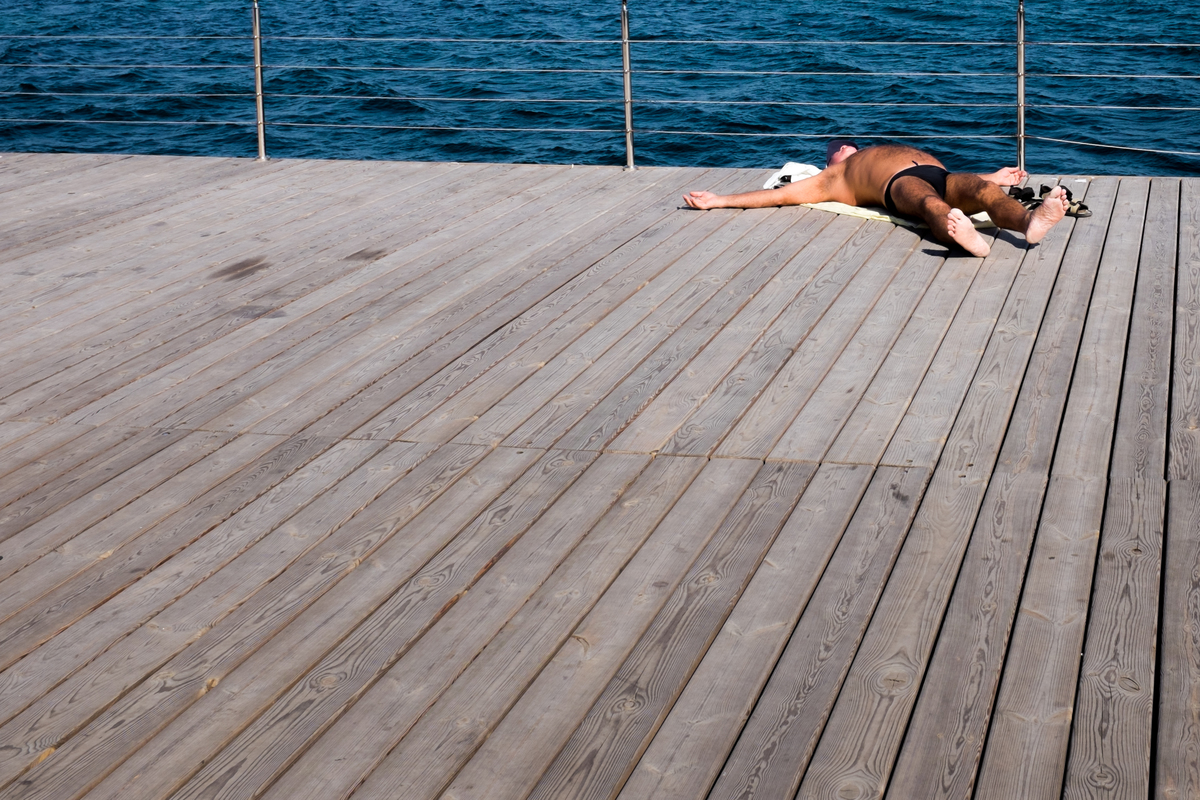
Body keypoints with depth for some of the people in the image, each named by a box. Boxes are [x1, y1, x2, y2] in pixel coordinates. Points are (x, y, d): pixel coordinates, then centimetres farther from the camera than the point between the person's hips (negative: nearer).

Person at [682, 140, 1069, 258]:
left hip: (942, 176, 4)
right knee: (930, 203, -40)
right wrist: (718, 201, 18)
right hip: (900, 185, -4)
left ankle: (1029, 220, -62)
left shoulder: (886, 155, 45)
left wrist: (993, 178, 38)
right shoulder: (832, 178, 31)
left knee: (984, 190, -29)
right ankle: (964, 237, -74)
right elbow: (780, 194, 25)